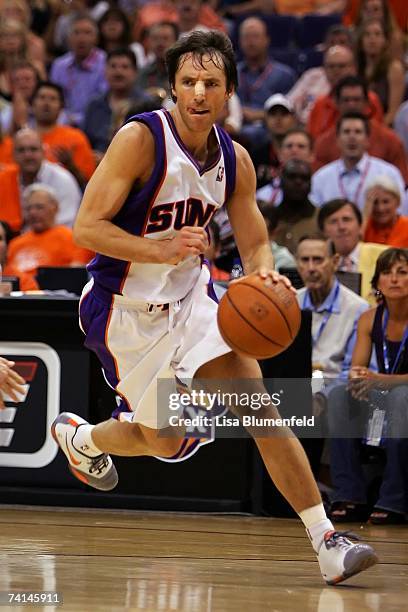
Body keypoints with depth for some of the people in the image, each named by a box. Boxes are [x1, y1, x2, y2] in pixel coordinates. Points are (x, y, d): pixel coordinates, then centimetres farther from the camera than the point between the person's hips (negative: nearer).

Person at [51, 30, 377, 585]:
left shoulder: (234, 160, -2)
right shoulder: (141, 139, -20)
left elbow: (255, 246, 6)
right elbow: (86, 227, -22)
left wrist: (265, 275, -19)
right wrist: (162, 251, -35)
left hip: (189, 300, 5)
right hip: (124, 310, -5)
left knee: (259, 409, -11)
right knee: (165, 443, 7)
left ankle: (326, 542, -13)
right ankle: (78, 436, 40)